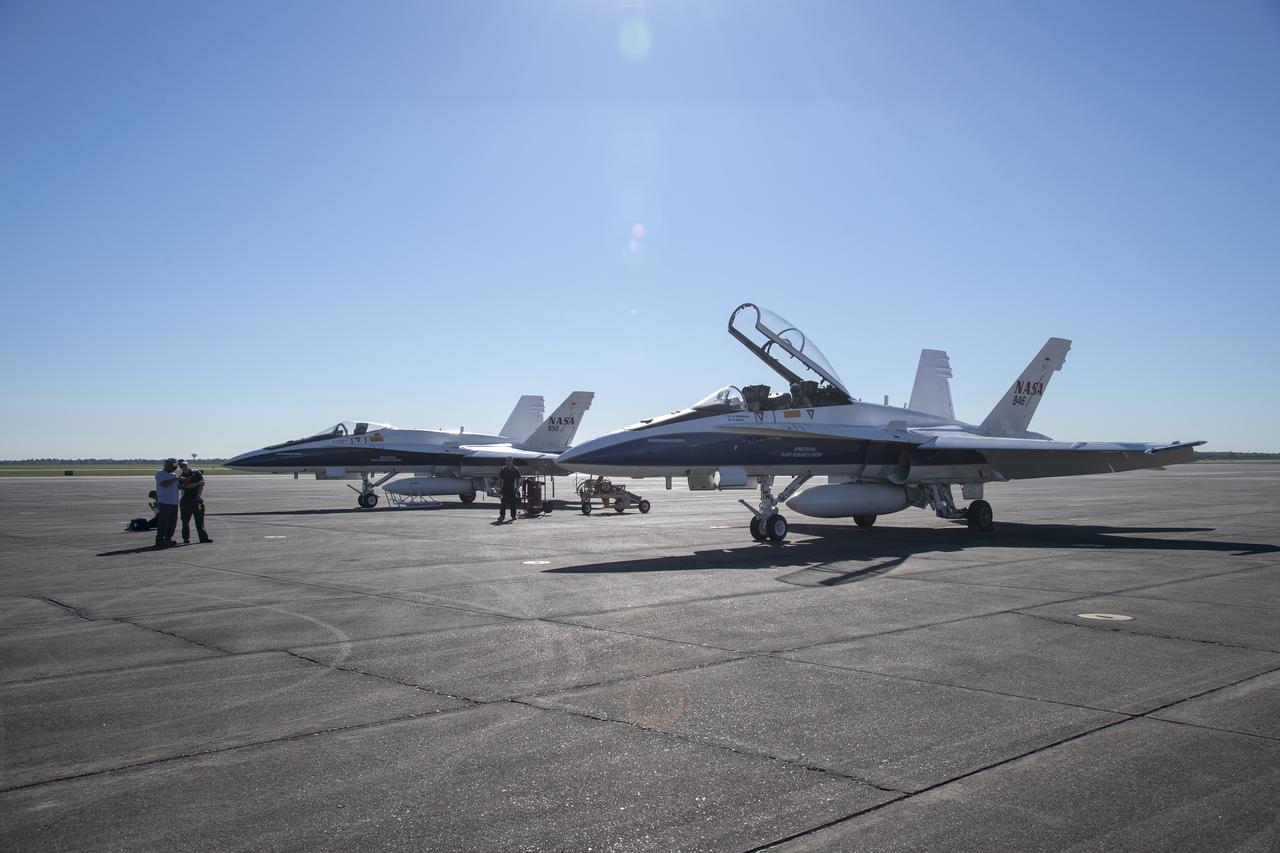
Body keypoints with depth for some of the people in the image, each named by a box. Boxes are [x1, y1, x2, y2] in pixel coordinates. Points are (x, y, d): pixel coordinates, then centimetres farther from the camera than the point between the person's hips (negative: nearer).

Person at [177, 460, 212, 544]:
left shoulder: (197, 473, 7)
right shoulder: (181, 477, 9)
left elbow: (201, 484, -1)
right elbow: (185, 486, -7)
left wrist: (199, 495, -10)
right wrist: (197, 483, -14)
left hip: (197, 499, -1)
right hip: (186, 500, 1)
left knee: (200, 520, 0)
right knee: (185, 521, 3)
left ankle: (203, 537, 0)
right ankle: (186, 538, 10)